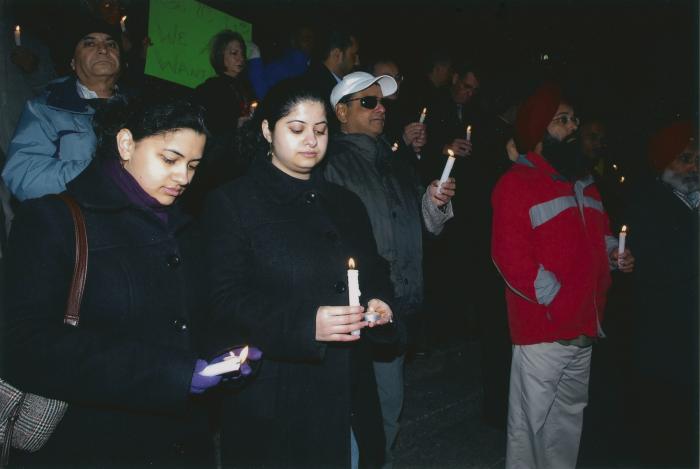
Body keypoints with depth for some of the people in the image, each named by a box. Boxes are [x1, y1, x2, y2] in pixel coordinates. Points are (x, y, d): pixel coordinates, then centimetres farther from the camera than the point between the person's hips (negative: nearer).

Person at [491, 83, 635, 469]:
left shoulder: (582, 182, 17)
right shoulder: (517, 182, -9)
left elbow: (598, 234, 28)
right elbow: (509, 255, -17)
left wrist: (614, 254, 7)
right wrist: (554, 298, -17)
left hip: (584, 327, 8)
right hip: (542, 329, -8)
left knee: (569, 418, 21)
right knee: (530, 423, 3)